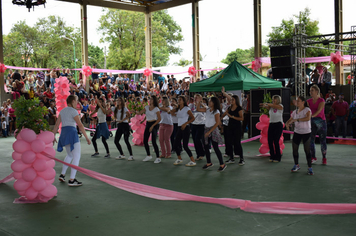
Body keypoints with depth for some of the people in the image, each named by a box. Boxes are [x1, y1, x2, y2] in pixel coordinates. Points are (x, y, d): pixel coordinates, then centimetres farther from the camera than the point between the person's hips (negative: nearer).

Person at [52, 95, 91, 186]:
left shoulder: (62, 111, 15)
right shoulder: (73, 111, -7)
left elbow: (57, 124, 13)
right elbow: (80, 125, -13)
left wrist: (53, 136, 17)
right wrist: (86, 137, -14)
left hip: (63, 134, 8)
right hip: (72, 132, -8)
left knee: (70, 155, 24)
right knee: (77, 156, -5)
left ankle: (62, 175, 22)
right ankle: (71, 180, -11)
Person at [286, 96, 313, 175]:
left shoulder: (307, 110, -13)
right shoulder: (295, 112, 4)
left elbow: (308, 118, -33)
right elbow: (289, 121, 8)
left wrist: (296, 119, -35)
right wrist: (287, 124, -17)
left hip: (306, 133, -5)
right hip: (297, 133, 5)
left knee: (307, 151, -6)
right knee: (294, 149, 5)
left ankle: (310, 168, 4)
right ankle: (296, 165, 24)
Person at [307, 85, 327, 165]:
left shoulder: (321, 101, -5)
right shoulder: (309, 101, 8)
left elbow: (319, 110, -19)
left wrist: (312, 116, -35)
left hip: (321, 121, -4)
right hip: (312, 122, 4)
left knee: (322, 140, 0)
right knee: (311, 140, 0)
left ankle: (324, 158, 12)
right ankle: (313, 157, 9)